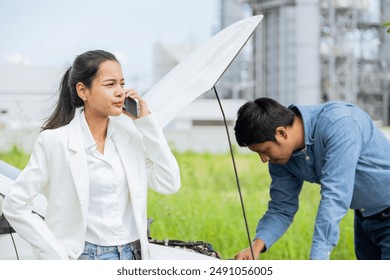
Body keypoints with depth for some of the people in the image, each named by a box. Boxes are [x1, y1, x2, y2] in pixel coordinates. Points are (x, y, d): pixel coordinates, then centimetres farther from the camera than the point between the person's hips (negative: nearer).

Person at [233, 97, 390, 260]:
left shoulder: (339, 124, -32)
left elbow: (334, 197, -37)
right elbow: (281, 209, -1)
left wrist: (317, 260, -41)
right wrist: (257, 245, -20)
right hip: (365, 216, 7)